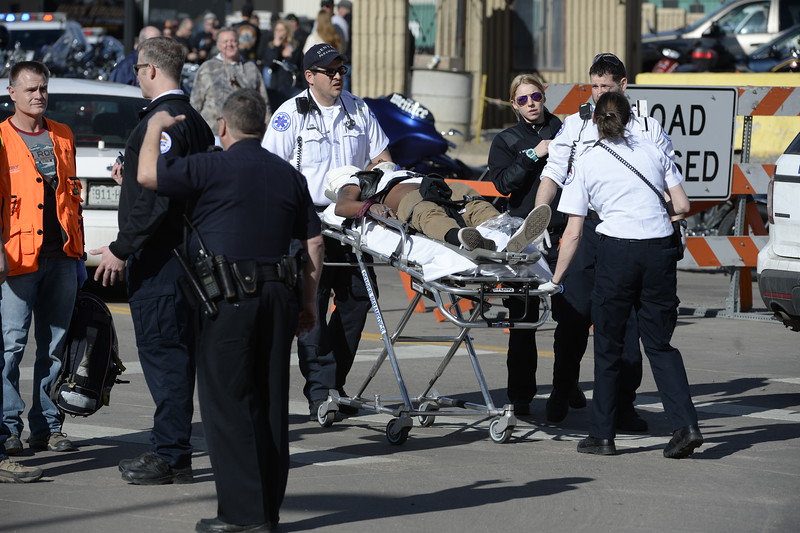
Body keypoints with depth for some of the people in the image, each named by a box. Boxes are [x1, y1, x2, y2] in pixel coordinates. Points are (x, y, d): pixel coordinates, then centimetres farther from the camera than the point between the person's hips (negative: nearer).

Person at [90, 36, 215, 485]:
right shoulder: (195, 121, 13)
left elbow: (157, 198, -24)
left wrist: (122, 249, -20)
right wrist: (132, 176, 27)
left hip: (157, 258, -10)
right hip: (180, 253, 10)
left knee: (163, 353, -6)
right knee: (175, 354, 14)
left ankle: (171, 457, -5)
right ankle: (173, 451, 19)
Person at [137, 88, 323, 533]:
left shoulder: (214, 168, -7)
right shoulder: (289, 175, 12)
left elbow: (148, 174, -6)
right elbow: (314, 243, 12)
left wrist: (156, 127, 11)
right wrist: (309, 302, 18)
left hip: (230, 297, -6)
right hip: (279, 296, 6)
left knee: (228, 403, -2)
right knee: (271, 403, 10)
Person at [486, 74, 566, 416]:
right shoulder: (506, 141, 10)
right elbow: (503, 182, -6)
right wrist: (533, 155, -11)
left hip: (563, 233, 1)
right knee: (523, 319, -2)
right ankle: (521, 395, 3)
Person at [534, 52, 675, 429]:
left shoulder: (647, 128, 10)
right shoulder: (575, 125, 12)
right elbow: (553, 175, 7)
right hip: (586, 227, 0)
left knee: (627, 318, 0)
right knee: (575, 312, 0)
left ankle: (622, 404, 4)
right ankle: (562, 392, 13)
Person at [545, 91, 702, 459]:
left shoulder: (586, 163, 5)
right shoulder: (654, 152, 11)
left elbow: (573, 233, 3)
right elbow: (682, 206, 8)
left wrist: (556, 278, 12)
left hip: (616, 251, -3)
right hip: (660, 249, 3)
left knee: (608, 346, 9)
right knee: (660, 343, 10)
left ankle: (602, 435, 11)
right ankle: (685, 425, -5)